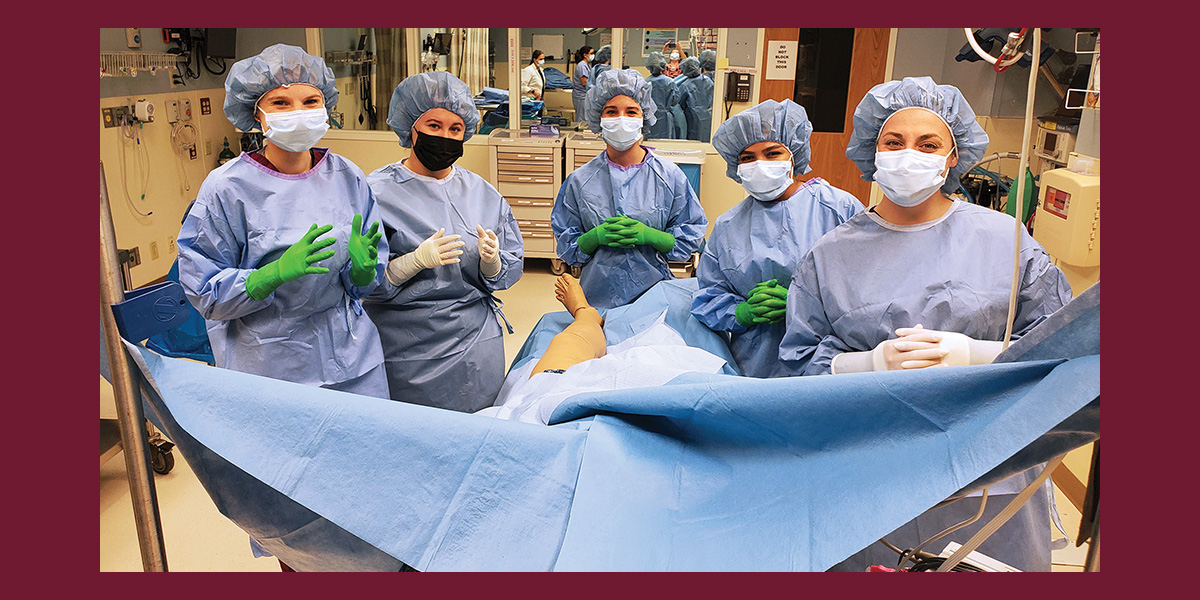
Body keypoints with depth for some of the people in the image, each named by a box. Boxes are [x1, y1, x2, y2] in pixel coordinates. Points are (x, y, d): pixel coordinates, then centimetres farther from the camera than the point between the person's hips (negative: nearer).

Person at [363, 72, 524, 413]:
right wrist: (418, 260, -26)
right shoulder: (378, 192, -6)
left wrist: (491, 261, -16)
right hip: (407, 349, -3)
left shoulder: (483, 193, 7)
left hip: (477, 346, 4)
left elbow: (513, 268, 6)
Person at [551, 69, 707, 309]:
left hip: (653, 289, 0)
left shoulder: (669, 175, 0)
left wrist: (646, 234, -17)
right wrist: (598, 236, -16)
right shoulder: (580, 180, 1)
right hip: (598, 295, 0)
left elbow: (689, 239, 0)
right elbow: (567, 248, 4)